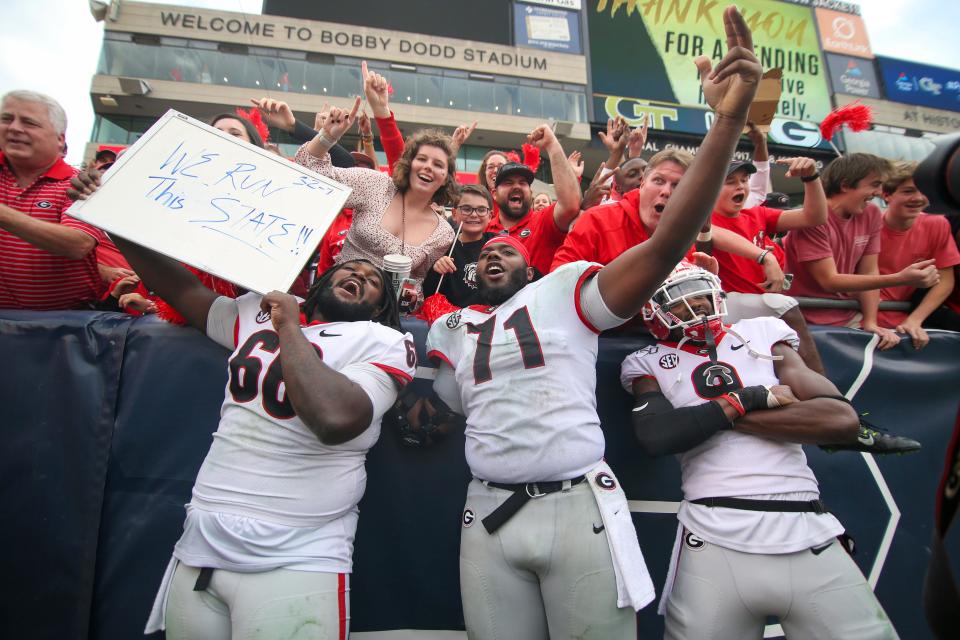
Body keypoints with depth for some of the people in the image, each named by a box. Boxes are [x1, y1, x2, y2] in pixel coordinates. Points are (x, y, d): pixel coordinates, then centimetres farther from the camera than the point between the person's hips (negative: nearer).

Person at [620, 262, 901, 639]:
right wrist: (752, 399, -8)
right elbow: (655, 436, -15)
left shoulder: (763, 334, 10)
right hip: (714, 542, -1)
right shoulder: (650, 363, 5)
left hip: (809, 537, 2)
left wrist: (728, 411, -6)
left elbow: (843, 420, -2)